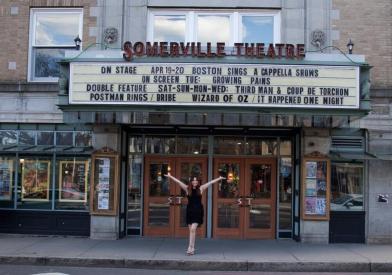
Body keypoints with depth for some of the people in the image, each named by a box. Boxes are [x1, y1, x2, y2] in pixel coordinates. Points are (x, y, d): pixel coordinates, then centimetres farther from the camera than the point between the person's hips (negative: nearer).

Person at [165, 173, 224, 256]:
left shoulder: (201, 189, 2)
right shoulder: (187, 189, 2)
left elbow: (210, 182, 7)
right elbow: (178, 181, 1)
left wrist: (219, 178, 13)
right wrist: (170, 176, -1)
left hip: (198, 211, -2)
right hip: (190, 211, 2)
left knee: (193, 229, -13)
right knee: (191, 230, 7)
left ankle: (190, 248, -11)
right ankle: (192, 249, 15)